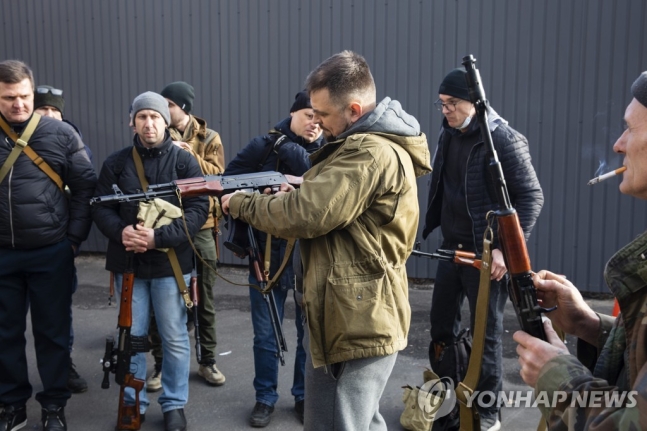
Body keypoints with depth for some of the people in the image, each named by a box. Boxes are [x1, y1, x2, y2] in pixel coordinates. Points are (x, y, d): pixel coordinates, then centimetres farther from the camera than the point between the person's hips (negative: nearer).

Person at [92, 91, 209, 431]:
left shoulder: (184, 161, -1)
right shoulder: (116, 162, 5)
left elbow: (198, 209, -9)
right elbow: (100, 207, 4)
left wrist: (159, 237, -21)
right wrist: (120, 231, -18)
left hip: (171, 262, -2)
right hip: (127, 261, 2)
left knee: (174, 337, 6)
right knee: (131, 336, 12)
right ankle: (133, 403, 28)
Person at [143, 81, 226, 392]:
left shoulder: (209, 138, 5)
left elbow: (217, 175, -7)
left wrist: (191, 156, -20)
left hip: (200, 226, 0)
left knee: (204, 299, 9)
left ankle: (208, 361, 23)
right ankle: (161, 363, 20)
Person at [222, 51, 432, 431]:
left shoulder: (371, 154, -22)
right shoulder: (372, 143, 12)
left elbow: (305, 216, -24)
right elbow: (330, 206, 16)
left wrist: (240, 204, -9)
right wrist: (297, 193, -2)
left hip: (360, 324, -11)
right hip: (356, 319, 11)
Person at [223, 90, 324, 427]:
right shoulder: (263, 146, -3)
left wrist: (290, 149, -22)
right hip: (268, 256, 0)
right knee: (265, 336, 11)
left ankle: (304, 396, 31)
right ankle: (265, 398, 29)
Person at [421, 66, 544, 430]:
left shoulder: (505, 140, -14)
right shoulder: (448, 135, 7)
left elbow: (532, 197, -15)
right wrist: (432, 227, 10)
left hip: (487, 253, -7)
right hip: (452, 248, 7)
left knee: (485, 333, 4)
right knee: (442, 324, 15)